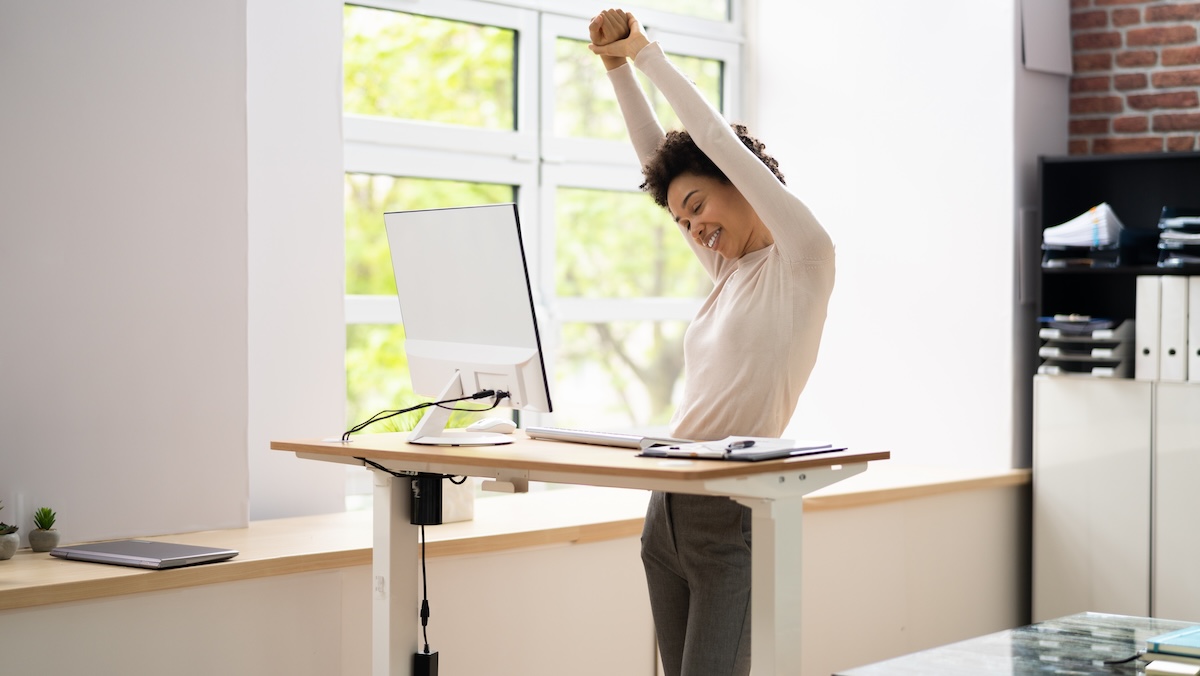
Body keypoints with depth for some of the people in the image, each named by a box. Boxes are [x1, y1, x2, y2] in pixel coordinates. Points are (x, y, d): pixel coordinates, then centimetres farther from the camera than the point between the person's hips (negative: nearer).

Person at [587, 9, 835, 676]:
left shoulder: (803, 260, -5)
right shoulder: (730, 271, 17)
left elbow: (720, 140, -8)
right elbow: (657, 157, 20)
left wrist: (648, 52, 0)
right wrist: (618, 66, 14)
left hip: (734, 519, -8)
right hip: (669, 511, 8)